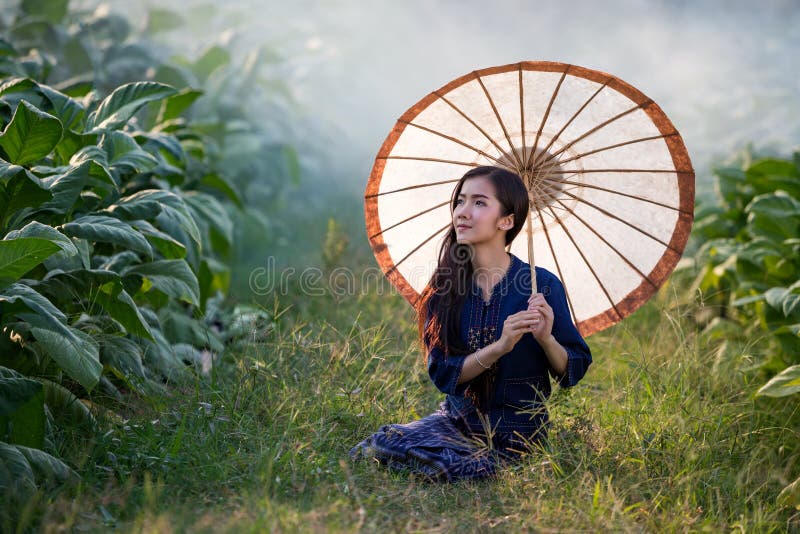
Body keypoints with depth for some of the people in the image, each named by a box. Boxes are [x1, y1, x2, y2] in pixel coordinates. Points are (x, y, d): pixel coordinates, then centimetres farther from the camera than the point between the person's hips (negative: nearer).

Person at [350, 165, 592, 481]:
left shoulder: (543, 286, -10)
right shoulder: (443, 288, -1)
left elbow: (573, 372, -4)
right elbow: (441, 372, -10)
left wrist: (547, 339, -25)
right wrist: (499, 347, -25)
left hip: (514, 435, -2)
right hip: (456, 420, 2)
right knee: (376, 447, -20)